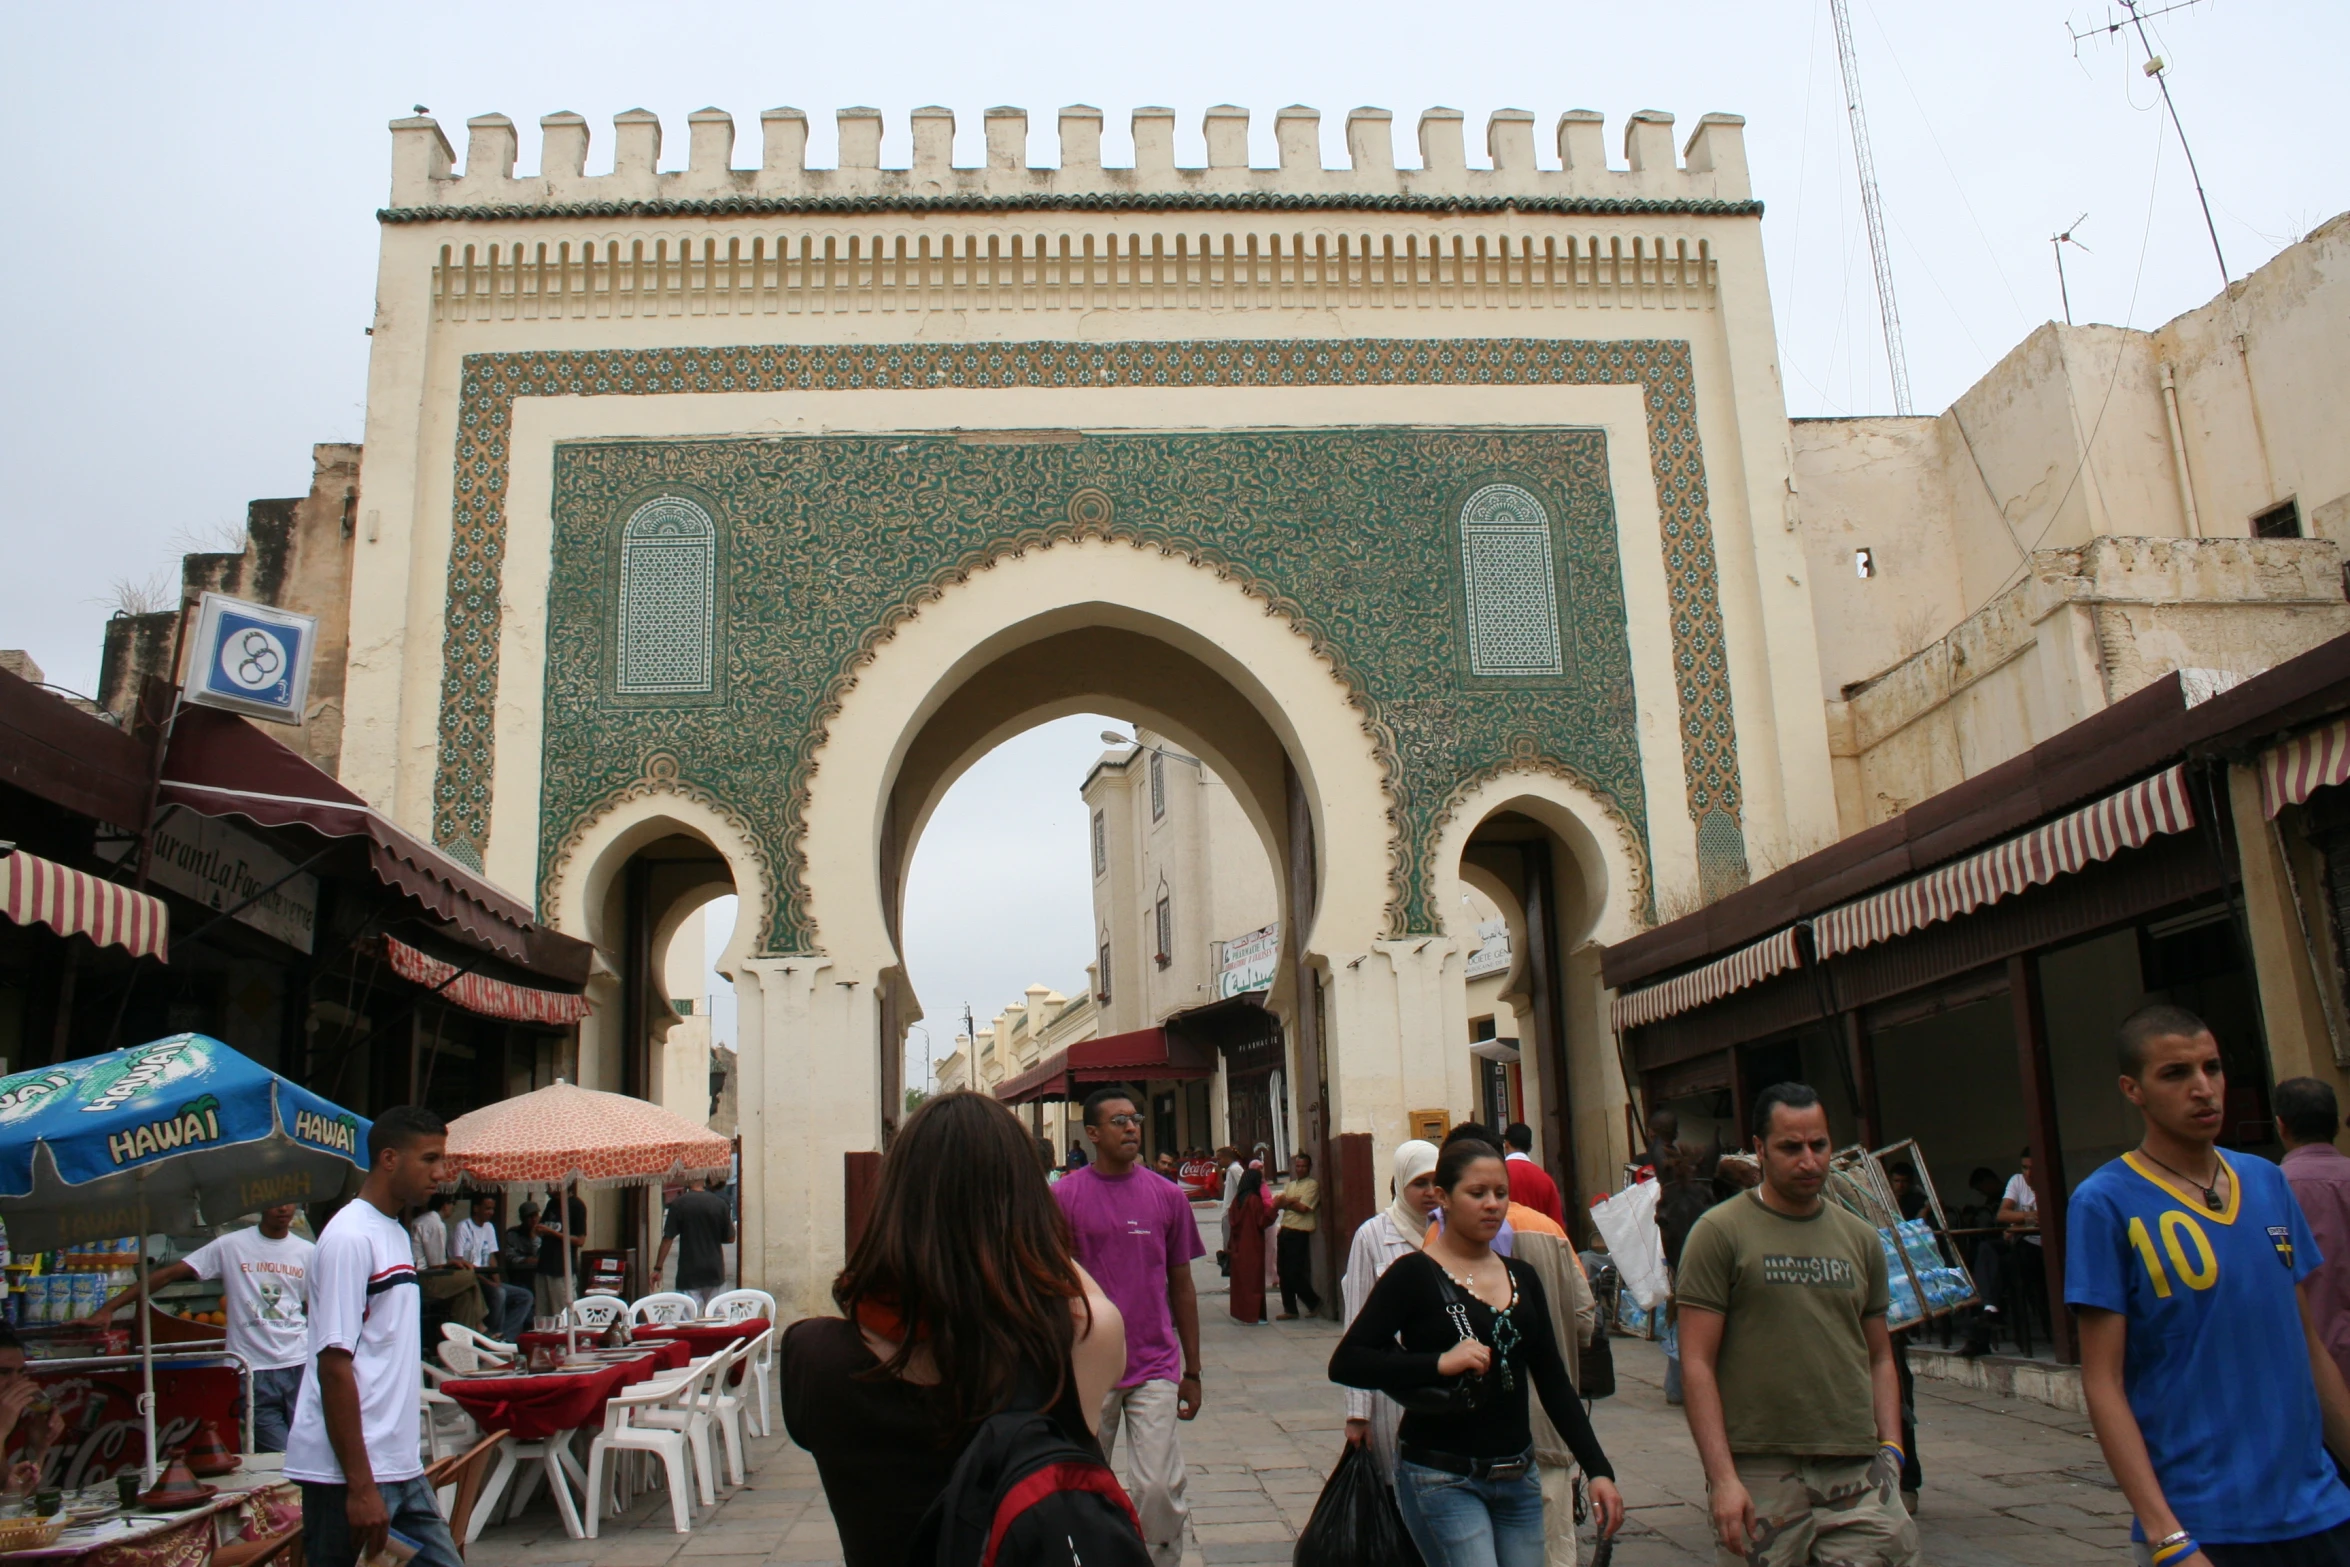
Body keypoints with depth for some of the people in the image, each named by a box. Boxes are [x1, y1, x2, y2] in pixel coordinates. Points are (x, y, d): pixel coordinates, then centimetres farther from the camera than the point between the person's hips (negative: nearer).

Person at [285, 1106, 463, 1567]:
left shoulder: (396, 1234, 14)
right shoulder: (350, 1238, -15)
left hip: (401, 1466, 9)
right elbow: (334, 1365, -19)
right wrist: (360, 1486, -20)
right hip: (348, 1472, -9)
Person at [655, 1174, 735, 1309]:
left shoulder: (679, 1204, -8)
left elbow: (668, 1238, -8)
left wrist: (658, 1268, -1)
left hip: (689, 1273, -2)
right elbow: (730, 1237, 3)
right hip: (714, 1271, 2)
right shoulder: (720, 1204, -2)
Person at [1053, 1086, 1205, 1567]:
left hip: (1156, 1367, 1)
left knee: (1159, 1487, -6)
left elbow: (1182, 1286, 9)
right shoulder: (1063, 1197, -4)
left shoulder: (1168, 1196, 1)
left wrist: (1192, 1371, 10)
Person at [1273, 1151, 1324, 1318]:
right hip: (1284, 1230, 7)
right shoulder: (1290, 1185, 20)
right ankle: (1290, 1309, 14)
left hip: (1299, 1233, -7)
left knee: (1295, 1273, -8)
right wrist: (1292, 1201, -11)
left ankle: (1314, 1303, 11)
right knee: (1284, 1273, 6)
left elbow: (1303, 1207, -13)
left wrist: (1286, 1202, 1)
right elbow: (1276, 1203, 8)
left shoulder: (1312, 1185, -2)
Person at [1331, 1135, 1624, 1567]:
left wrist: (1598, 1468, 4)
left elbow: (1553, 1382, 12)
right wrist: (1438, 1363, -26)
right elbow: (1345, 1363, -15)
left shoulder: (1522, 1277, 9)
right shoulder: (1414, 1275, -9)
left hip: (1518, 1479, 6)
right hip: (1442, 1480, -6)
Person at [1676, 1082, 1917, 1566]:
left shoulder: (1861, 1239, 12)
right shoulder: (1719, 1232, -4)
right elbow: (1697, 1364, -7)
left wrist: (1891, 1448, 4)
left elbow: (1879, 1358, 17)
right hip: (1758, 1472, -4)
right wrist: (1723, 1478, -13)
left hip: (1857, 1471, 4)